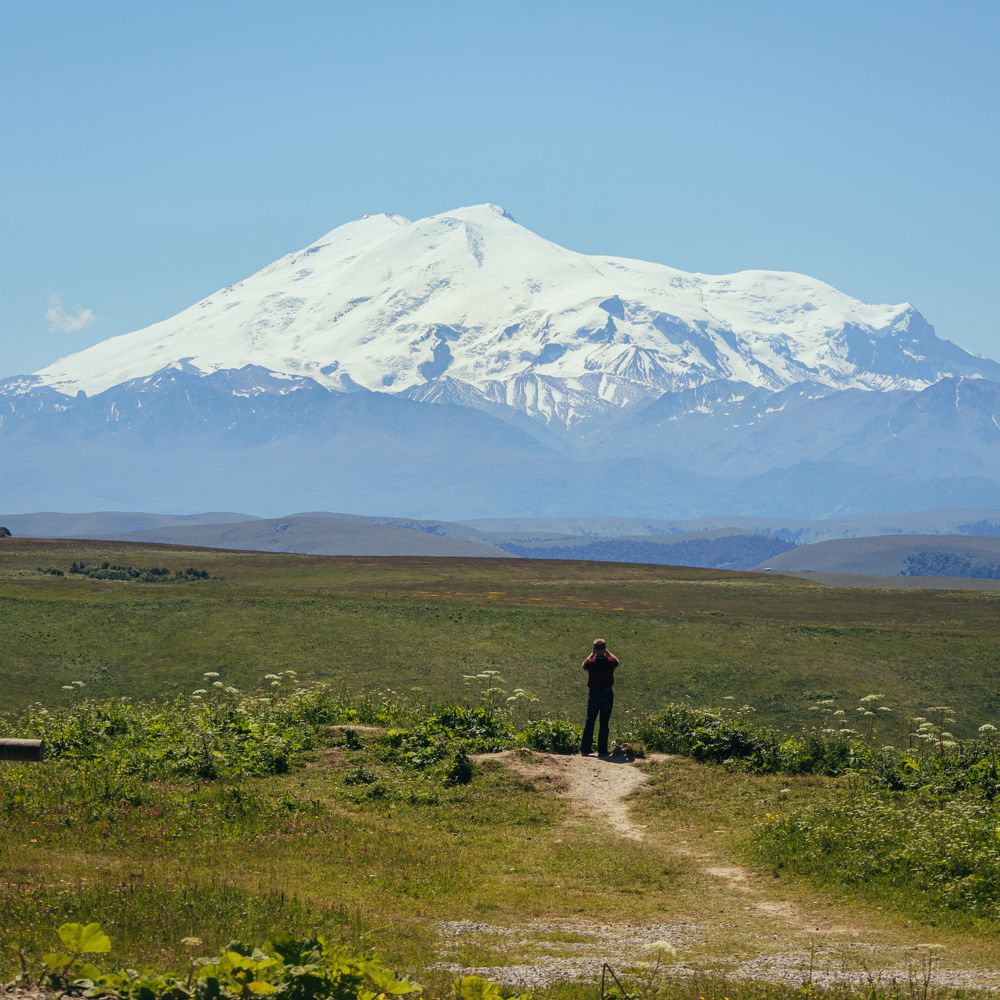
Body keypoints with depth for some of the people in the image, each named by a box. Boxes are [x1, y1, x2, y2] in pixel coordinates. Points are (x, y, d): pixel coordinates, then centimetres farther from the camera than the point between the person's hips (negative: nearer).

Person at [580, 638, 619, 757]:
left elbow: (584, 665, 14)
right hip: (607, 694, -1)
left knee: (589, 721, 10)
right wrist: (607, 652, 20)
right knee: (604, 723, 4)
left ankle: (585, 748, 11)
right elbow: (616, 660, 15)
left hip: (593, 694, 1)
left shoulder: (591, 663, -11)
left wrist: (592, 653, 17)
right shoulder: (610, 662, -11)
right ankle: (602, 750, 4)